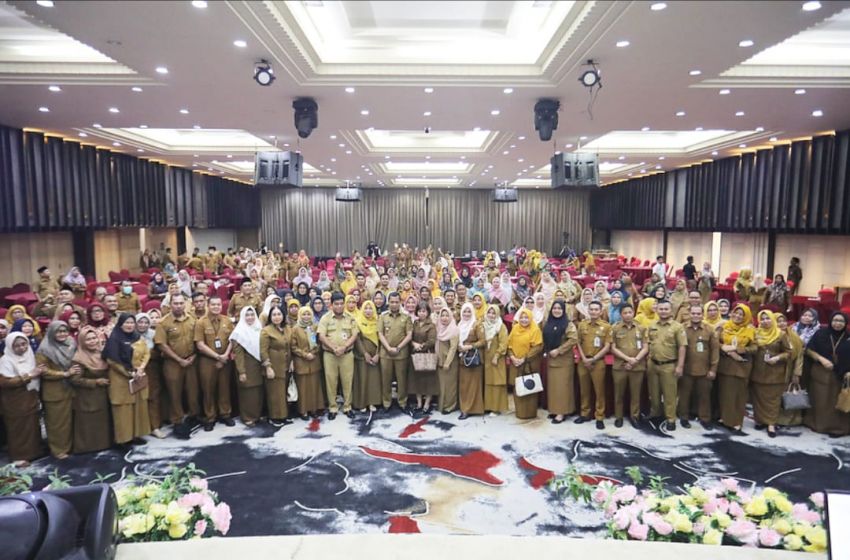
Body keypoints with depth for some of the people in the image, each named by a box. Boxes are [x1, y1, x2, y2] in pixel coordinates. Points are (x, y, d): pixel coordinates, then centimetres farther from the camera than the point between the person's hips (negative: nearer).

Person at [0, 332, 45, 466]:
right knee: (18, 428, 3)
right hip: (15, 402, -6)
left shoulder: (30, 356, 6)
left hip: (31, 398, 6)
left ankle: (33, 451, 25)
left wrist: (40, 372, -3)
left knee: (32, 425, 13)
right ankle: (19, 456, 14)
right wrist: (28, 376, -23)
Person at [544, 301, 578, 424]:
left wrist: (558, 350, -19)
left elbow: (573, 339, -18)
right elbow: (545, 339, 19)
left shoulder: (568, 324, -8)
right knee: (552, 384, 9)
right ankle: (553, 409, 18)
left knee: (562, 385, -4)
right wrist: (546, 352, 5)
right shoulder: (547, 324, 11)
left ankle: (561, 412, 2)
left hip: (564, 359, -6)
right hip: (550, 359, 6)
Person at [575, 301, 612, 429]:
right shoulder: (582, 325, 6)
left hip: (598, 362, -3)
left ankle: (599, 417, 10)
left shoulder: (606, 326, -4)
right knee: (584, 389, 11)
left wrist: (594, 359, -12)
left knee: (599, 390, 2)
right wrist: (584, 358, -5)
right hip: (583, 362, 3)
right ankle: (585, 414, 23)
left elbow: (607, 346, -7)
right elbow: (578, 343, 7)